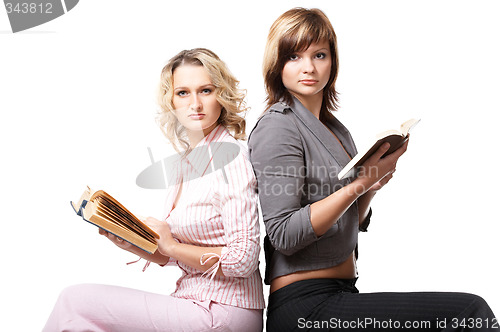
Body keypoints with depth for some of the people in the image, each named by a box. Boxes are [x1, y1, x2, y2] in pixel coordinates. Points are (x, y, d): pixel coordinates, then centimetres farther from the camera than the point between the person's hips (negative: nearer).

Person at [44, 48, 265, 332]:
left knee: (75, 301, -8)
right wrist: (131, 242, -1)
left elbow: (243, 259, -18)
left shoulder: (229, 156, -15)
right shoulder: (186, 161, 11)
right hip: (197, 304, 7)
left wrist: (171, 246, -9)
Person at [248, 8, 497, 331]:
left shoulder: (337, 130, 15)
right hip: (305, 306, -7)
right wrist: (359, 183, -16)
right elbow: (284, 235, -16)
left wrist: (373, 187, 1)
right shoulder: (277, 127, -8)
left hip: (343, 291, 7)